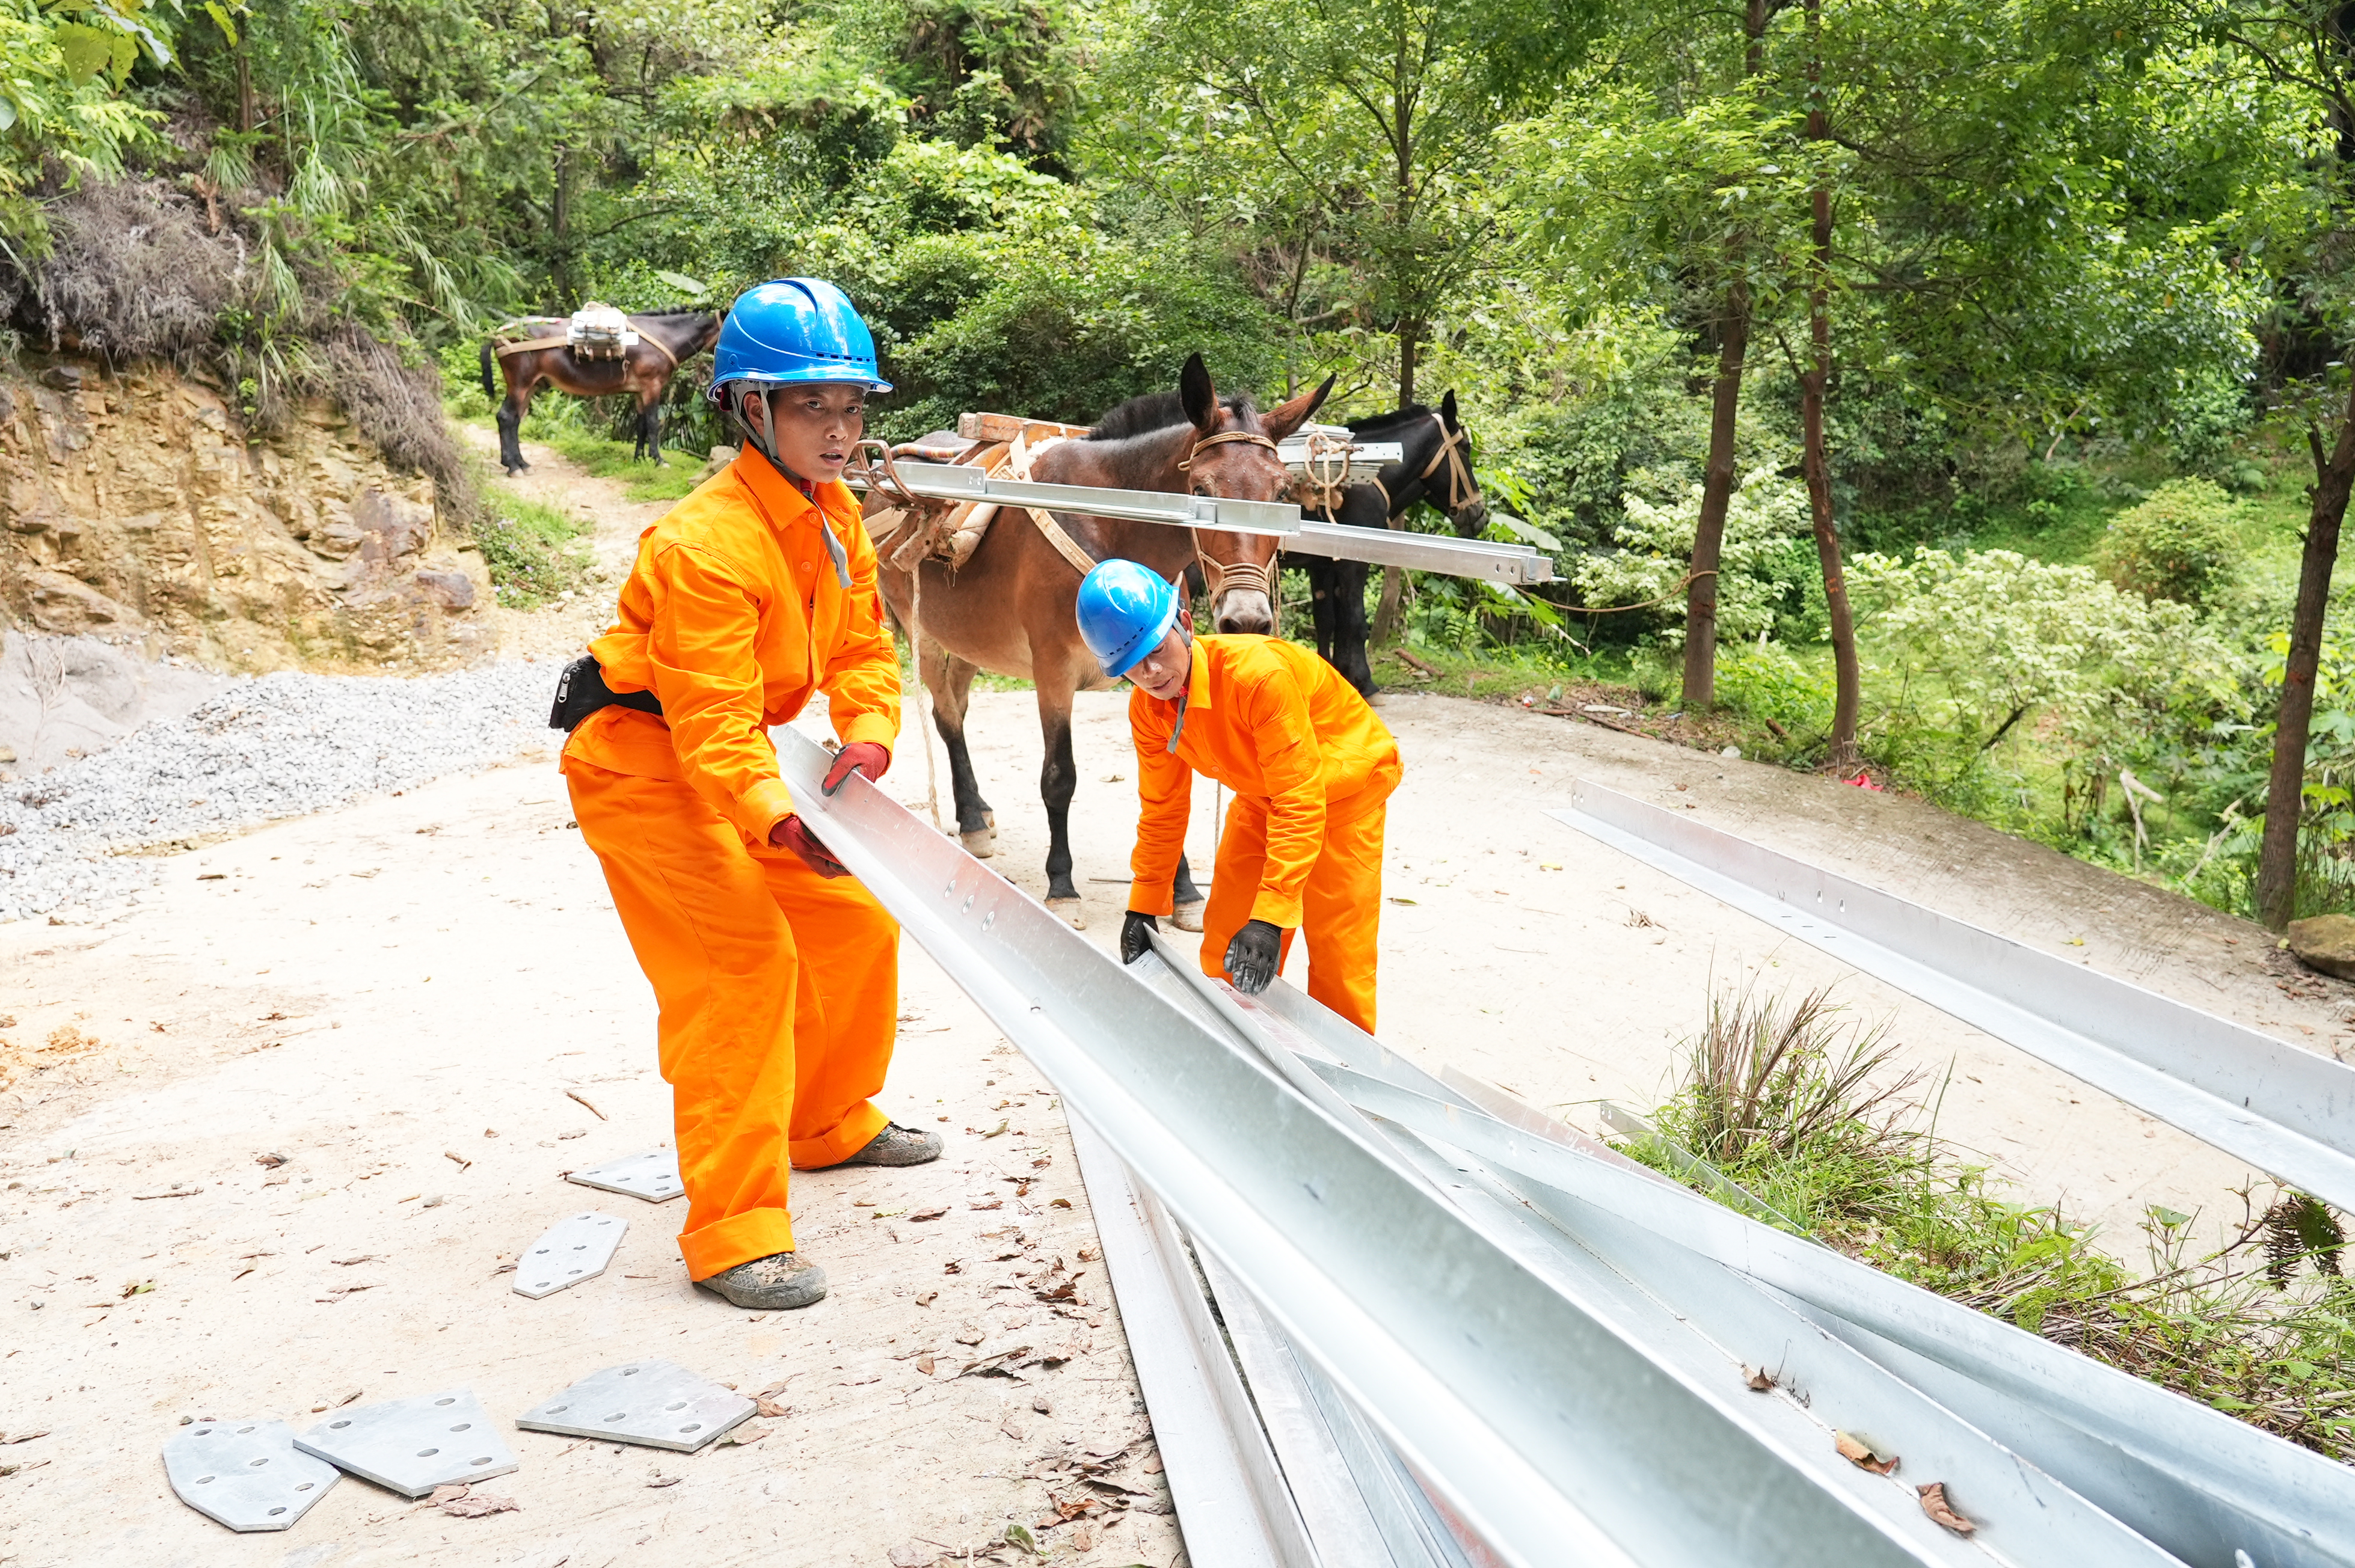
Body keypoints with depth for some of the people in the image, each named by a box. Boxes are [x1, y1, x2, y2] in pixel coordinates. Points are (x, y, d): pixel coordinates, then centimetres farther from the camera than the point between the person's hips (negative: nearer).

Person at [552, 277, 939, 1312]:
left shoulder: (835, 517, 1)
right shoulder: (707, 542, -27)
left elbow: (863, 646, 1)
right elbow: (712, 718, -32)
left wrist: (868, 738, -19)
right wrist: (778, 821, -45)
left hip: (734, 763, 9)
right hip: (641, 762, -9)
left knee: (855, 926, 12)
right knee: (744, 961, -18)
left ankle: (828, 1125, 34)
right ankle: (732, 1234, -13)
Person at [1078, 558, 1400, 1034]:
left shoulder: (1259, 673, -38)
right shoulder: (1148, 709, -15)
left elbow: (1300, 804, -36)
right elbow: (1162, 810, 0)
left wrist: (1271, 917, -39)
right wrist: (1144, 906, -2)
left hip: (1342, 784, -6)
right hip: (1262, 795, 6)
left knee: (1338, 946, -9)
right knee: (1223, 937, 4)